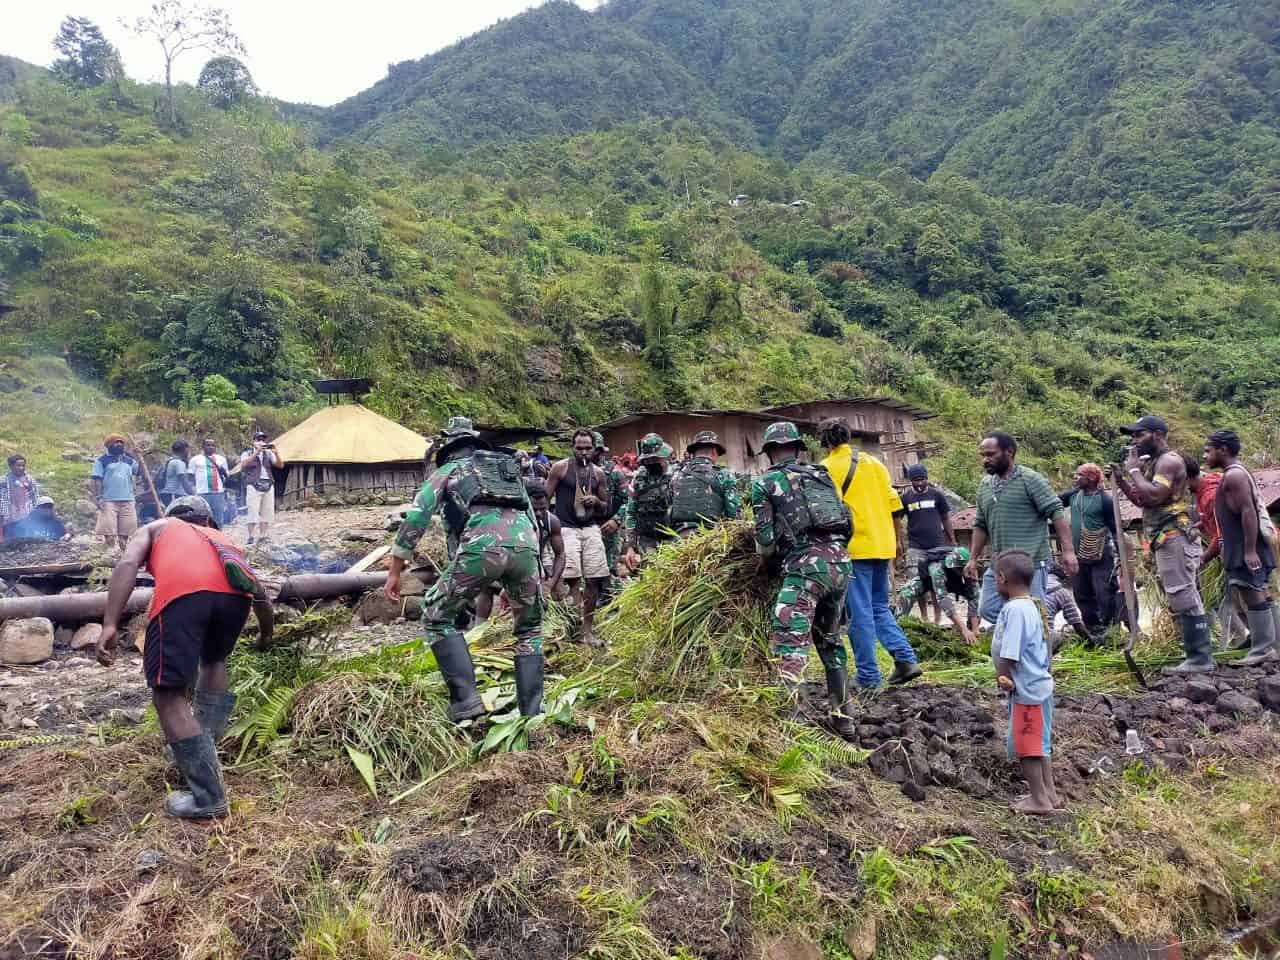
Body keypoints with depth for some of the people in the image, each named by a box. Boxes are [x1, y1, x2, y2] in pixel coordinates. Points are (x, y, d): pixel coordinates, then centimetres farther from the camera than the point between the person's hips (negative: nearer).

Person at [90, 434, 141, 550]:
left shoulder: (129, 461, 15)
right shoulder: (102, 460, 2)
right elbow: (95, 480, -3)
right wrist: (98, 498, -12)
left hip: (127, 501, 4)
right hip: (108, 501, -4)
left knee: (125, 531, 6)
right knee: (109, 531, -4)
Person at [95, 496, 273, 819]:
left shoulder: (156, 527, 36)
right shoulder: (220, 537, 43)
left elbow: (128, 564, 13)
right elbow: (259, 594, 43)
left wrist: (109, 625, 4)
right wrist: (266, 633, 62)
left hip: (182, 589, -4)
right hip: (235, 590, 4)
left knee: (169, 696, 4)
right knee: (214, 660, 35)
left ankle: (207, 798, 3)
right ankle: (206, 743, 34)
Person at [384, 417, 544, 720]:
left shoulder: (448, 469, 26)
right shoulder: (509, 467, 37)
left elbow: (416, 516, 12)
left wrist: (394, 571, 15)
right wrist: (511, 584, 43)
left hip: (481, 544, -4)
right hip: (525, 542, 4)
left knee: (437, 617, 16)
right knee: (530, 628, 24)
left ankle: (465, 702, 4)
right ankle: (532, 713, 16)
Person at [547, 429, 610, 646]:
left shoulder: (598, 473, 13)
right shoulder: (560, 467, 1)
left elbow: (606, 508, 21)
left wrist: (596, 501, -1)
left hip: (591, 528, 4)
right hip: (567, 528, -4)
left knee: (594, 579, 0)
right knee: (573, 578, -16)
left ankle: (588, 630, 12)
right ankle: (577, 626, -13)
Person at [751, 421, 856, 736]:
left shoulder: (765, 483, 6)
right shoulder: (821, 474, 22)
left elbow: (765, 537, 1)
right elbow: (842, 519, 19)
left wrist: (771, 563, 20)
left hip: (806, 564, -6)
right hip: (840, 562, 6)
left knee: (789, 642, -12)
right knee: (829, 640, 21)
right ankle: (843, 718, 25)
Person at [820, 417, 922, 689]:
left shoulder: (829, 467, -5)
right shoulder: (873, 462, 12)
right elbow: (893, 502, 12)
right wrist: (897, 539, 19)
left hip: (854, 547, -6)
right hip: (883, 545, 6)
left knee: (860, 613, 0)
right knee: (880, 607, 19)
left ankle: (868, 676, 3)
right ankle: (906, 659, 8)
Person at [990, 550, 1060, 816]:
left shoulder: (1015, 609, -22)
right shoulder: (1028, 605, 10)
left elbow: (1009, 653, -25)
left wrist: (1002, 677, -11)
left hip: (1027, 690, -10)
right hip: (1037, 685, 10)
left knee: (1027, 746, 1)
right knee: (1039, 744, 18)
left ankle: (1039, 800, 10)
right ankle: (1049, 794, 28)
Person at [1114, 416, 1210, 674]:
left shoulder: (1169, 460, -10)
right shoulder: (1154, 462, 20)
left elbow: (1154, 496, -23)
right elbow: (1141, 500, 23)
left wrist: (1134, 470, -12)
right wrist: (1120, 478, 11)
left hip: (1173, 539, -10)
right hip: (1165, 540, 10)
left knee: (1184, 598, -11)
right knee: (1182, 600, 11)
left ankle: (1200, 658, -9)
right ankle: (1197, 655, 16)